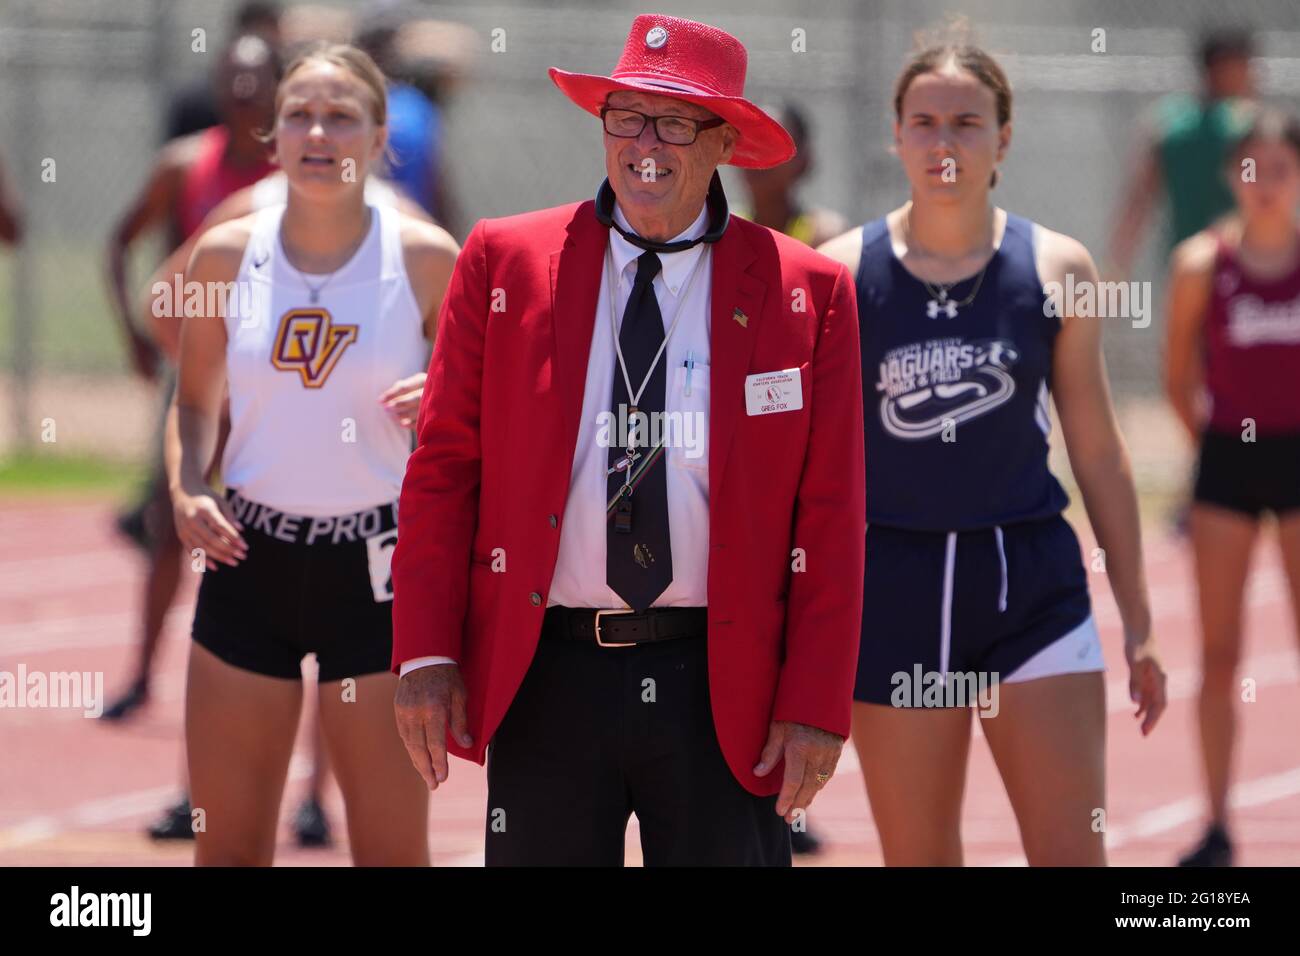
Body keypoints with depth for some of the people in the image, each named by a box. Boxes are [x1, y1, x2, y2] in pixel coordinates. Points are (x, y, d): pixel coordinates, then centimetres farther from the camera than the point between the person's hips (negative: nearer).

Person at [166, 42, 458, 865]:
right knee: (229, 845, 6)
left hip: (377, 567, -2)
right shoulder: (227, 254, 0)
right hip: (249, 558, 2)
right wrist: (185, 489, -6)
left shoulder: (425, 259, -6)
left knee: (394, 851, 2)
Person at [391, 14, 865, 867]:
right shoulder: (504, 263, 5)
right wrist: (426, 655, -3)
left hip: (723, 695, -1)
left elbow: (830, 517, 2)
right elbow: (443, 469, 5)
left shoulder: (808, 292, 3)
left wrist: (815, 707, -5)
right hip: (545, 681, 1)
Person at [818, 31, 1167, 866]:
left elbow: (1099, 452, 7)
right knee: (918, 861, 7)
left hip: (1032, 584, 0)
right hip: (893, 591, 0)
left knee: (1075, 856, -5)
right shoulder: (840, 273, -2)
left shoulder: (1055, 269, 0)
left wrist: (1138, 622, 8)